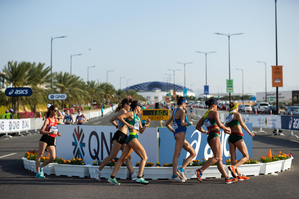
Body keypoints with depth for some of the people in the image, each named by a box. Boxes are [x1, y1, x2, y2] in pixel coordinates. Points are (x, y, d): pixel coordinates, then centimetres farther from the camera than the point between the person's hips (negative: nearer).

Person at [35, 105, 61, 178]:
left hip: (52, 140, 6)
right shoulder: (47, 120, -4)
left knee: (53, 157, -7)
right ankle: (38, 173, 2)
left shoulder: (55, 120, 16)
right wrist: (50, 133, -25)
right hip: (45, 139, -6)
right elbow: (41, 131, -12)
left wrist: (57, 133, 11)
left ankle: (41, 166, 15)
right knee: (40, 155, -3)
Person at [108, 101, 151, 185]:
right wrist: (128, 125, -16)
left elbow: (141, 131, 24)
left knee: (122, 158, 6)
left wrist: (146, 124, 10)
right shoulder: (131, 113, -1)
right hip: (132, 138, -9)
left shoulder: (138, 118, 24)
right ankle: (139, 177, -15)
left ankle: (112, 177, 7)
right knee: (144, 157, -9)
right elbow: (119, 117, -13)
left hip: (131, 139, 9)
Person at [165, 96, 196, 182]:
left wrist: (174, 131, 20)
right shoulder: (181, 111, -7)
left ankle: (181, 169, 0)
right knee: (176, 154, -10)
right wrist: (189, 123, -3)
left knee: (193, 153, 8)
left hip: (177, 134, 10)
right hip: (180, 134, -10)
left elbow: (167, 124, 24)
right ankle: (174, 176, -11)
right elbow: (182, 123, -21)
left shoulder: (174, 111, 20)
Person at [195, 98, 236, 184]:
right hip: (214, 136, -9)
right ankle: (200, 171, -26)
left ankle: (227, 178, -2)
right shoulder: (214, 112, -3)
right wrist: (226, 128, 4)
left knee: (219, 159, 2)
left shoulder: (205, 115, 21)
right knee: (217, 157, -18)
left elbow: (198, 127, 21)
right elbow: (219, 124, -15)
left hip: (210, 138, 9)